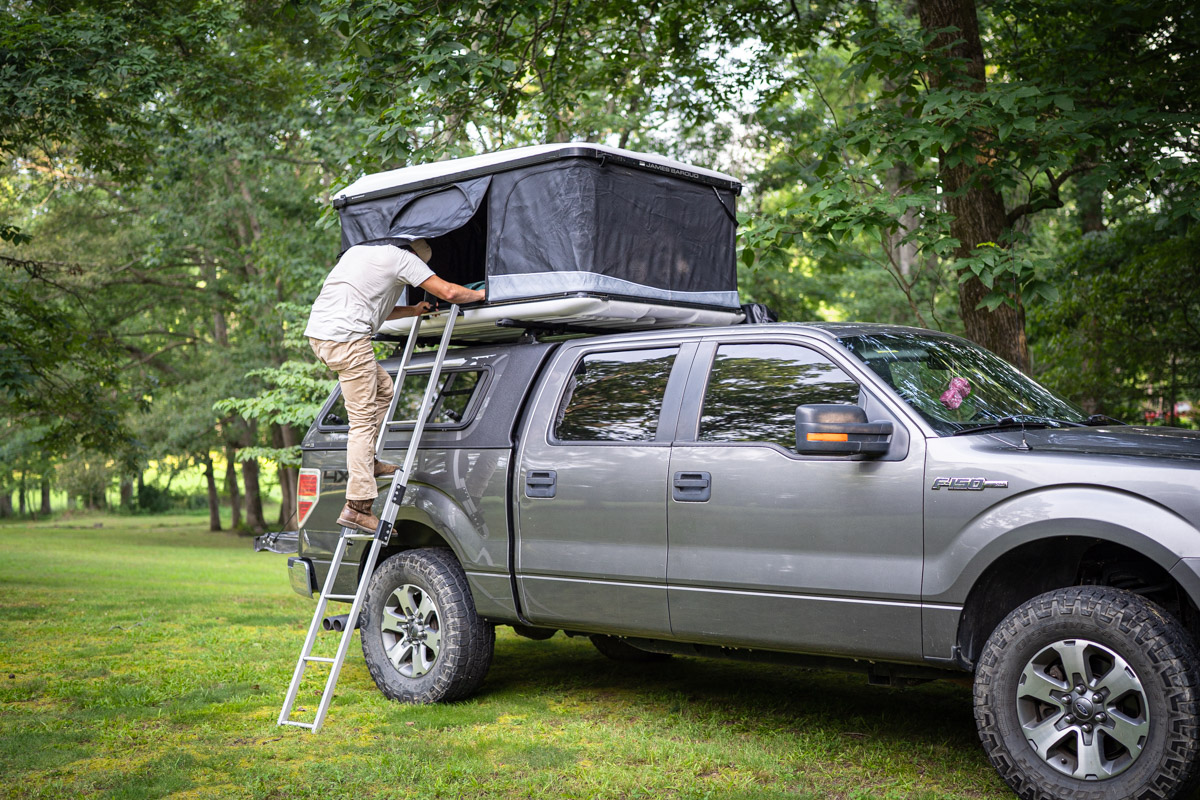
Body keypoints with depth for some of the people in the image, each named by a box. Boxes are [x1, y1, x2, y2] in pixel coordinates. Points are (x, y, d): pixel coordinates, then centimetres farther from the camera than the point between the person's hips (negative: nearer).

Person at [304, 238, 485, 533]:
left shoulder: (359, 250, 28)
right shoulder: (404, 258, 3)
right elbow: (449, 291, -3)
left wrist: (413, 311, 38)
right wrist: (482, 294, 14)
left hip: (318, 332, 9)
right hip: (346, 336, -9)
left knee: (382, 388, 24)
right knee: (363, 421, -8)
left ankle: (366, 462, 21)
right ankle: (357, 506, -12)